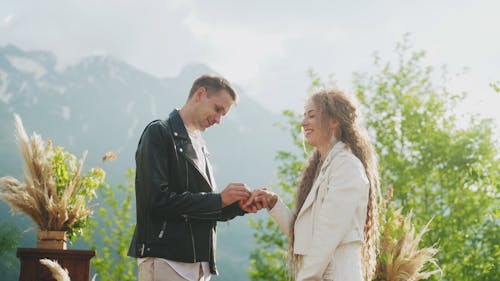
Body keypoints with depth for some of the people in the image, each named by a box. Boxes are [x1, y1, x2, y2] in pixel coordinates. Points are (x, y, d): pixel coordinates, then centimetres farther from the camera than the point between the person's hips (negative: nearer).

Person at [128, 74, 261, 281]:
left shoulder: (199, 145, 21)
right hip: (165, 261, -8)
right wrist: (219, 199, -14)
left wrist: (239, 205, 1)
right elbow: (158, 199, -15)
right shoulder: (159, 133, -3)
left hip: (199, 263, 8)